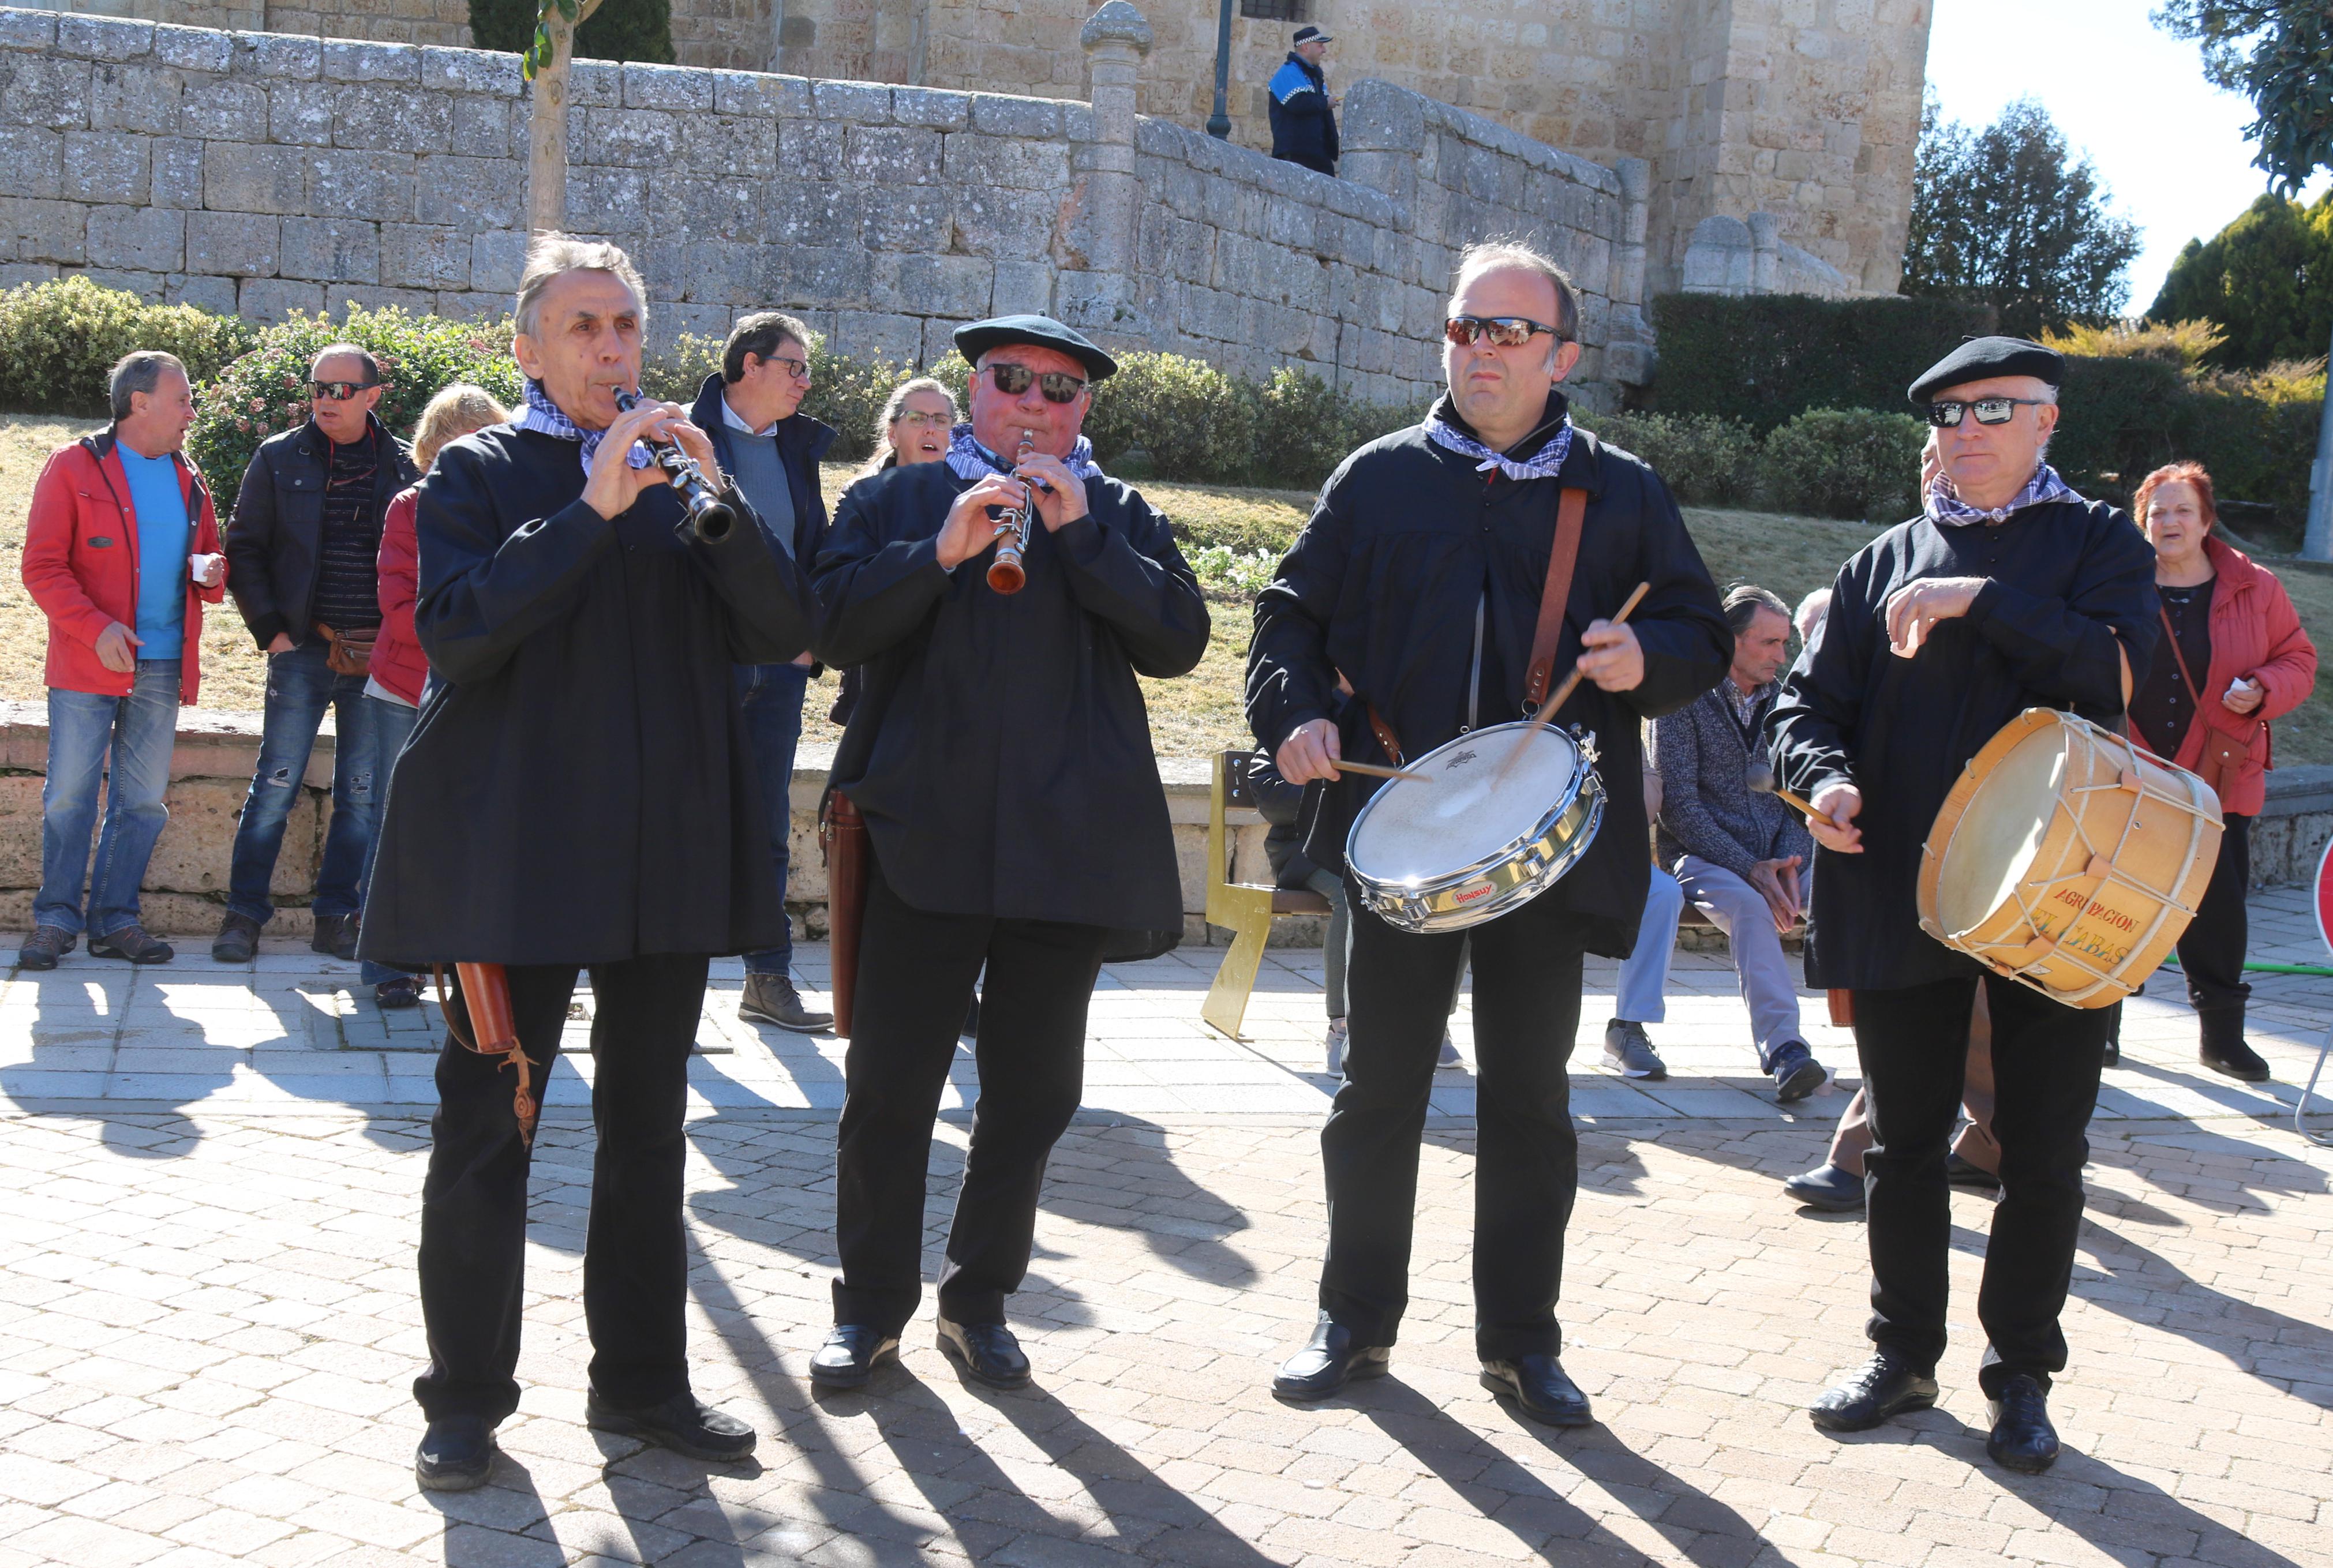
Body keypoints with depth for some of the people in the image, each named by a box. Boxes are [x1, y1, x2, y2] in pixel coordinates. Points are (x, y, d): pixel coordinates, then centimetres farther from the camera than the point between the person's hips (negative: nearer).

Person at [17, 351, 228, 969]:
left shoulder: (188, 481, 14)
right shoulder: (74, 467, -2)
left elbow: (208, 562, 23)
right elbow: (43, 567, -6)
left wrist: (209, 572, -2)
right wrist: (97, 629, -19)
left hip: (163, 665, 5)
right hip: (87, 665, -5)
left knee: (143, 799, 6)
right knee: (70, 793, -2)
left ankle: (116, 919, 14)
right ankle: (55, 919, 7)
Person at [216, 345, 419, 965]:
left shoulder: (404, 466, 6)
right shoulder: (280, 459, 4)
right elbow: (244, 548, 6)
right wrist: (270, 629, -3)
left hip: (378, 656, 1)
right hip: (303, 651, -1)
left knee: (363, 795, 5)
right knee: (276, 785, -1)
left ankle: (336, 917, 15)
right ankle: (244, 914, 8)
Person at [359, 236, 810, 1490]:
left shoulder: (685, 470, 12)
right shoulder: (481, 472, 2)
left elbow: (780, 632, 1)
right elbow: (456, 629, -14)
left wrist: (719, 502, -15)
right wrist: (591, 509, -21)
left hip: (666, 847, 4)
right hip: (515, 844, -4)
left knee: (648, 1125, 11)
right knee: (485, 1125, 1)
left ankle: (642, 1379, 22)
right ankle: (466, 1398, 14)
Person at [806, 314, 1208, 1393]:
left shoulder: (1120, 516, 12)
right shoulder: (893, 500, 10)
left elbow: (1178, 639, -2)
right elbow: (834, 626, -3)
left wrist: (1083, 535, -10)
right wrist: (939, 553, -15)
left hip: (1068, 847, 2)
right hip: (924, 841, -1)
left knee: (1033, 1094, 9)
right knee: (889, 1088, 1)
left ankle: (980, 1300, 25)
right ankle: (872, 1305, 17)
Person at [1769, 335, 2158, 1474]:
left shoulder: (2098, 541, 5)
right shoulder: (1885, 562, 12)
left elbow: (2110, 666, -13)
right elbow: (1809, 701, 8)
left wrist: (1977, 601, -18)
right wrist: (1822, 777, -12)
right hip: (1904, 896, 2)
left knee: (2044, 1152, 4)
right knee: (1904, 1140, 11)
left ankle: (2022, 1374, 20)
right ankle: (1903, 1353, 26)